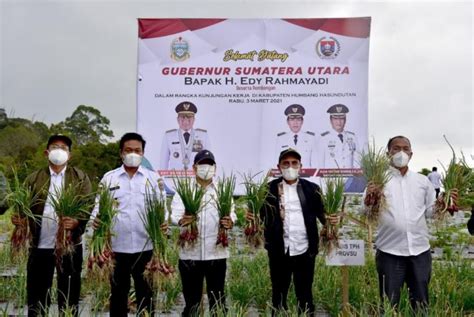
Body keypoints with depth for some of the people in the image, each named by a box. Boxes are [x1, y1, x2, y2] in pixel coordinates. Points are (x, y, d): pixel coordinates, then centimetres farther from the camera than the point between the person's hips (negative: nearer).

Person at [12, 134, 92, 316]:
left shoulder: (80, 178, 2)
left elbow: (88, 206, -8)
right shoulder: (33, 179, 7)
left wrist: (77, 222, -27)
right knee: (36, 294, 11)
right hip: (39, 246, 1)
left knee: (69, 295, 10)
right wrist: (18, 217, -20)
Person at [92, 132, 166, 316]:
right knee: (118, 292, 13)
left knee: (145, 293, 10)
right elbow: (99, 206, 5)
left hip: (145, 246, 0)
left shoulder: (153, 178, 4)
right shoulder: (109, 178, 5)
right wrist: (97, 219, -17)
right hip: (117, 246, 1)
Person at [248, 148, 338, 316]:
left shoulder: (311, 188, 3)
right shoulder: (269, 189, 2)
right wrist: (252, 216, -21)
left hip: (304, 250, 0)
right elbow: (261, 214, 0)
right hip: (279, 251, 0)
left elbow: (322, 214, 2)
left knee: (305, 295, 12)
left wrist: (331, 219, -18)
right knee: (279, 294, 14)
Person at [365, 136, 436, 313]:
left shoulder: (423, 181, 10)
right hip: (389, 253, -3)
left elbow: (430, 212, 12)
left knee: (421, 303, 16)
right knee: (389, 305, 8)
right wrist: (368, 201, -25)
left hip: (420, 251, 3)